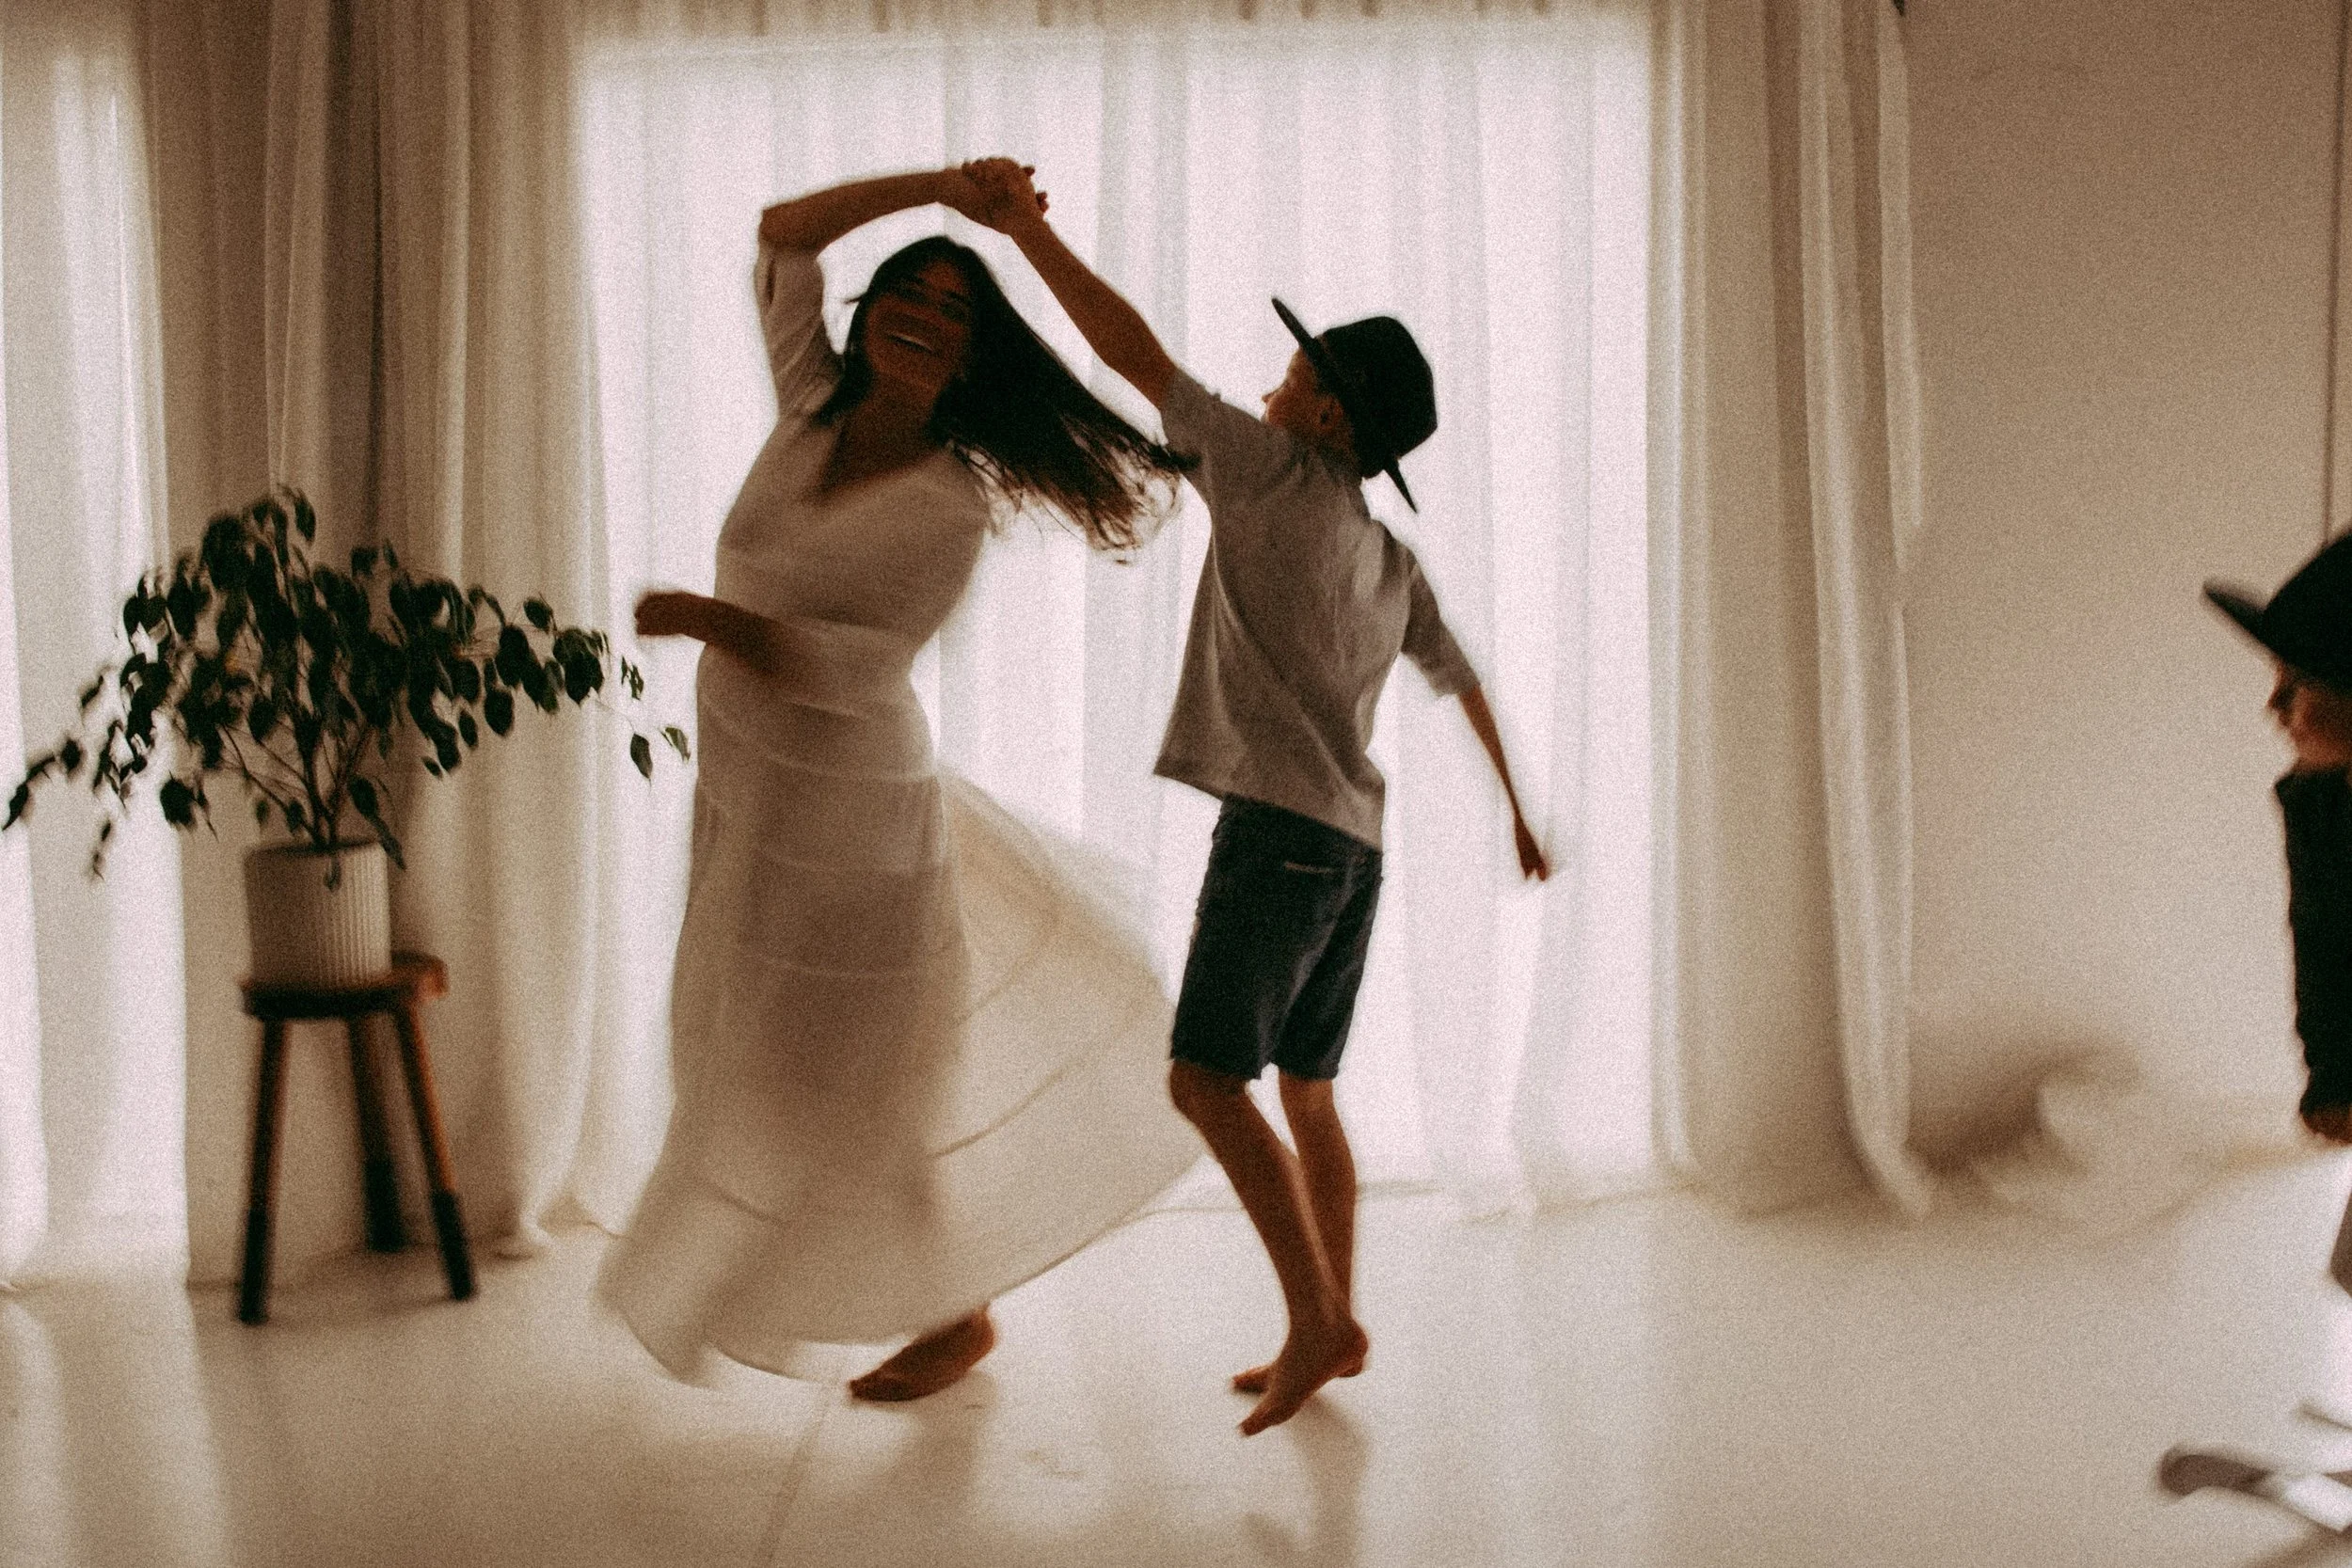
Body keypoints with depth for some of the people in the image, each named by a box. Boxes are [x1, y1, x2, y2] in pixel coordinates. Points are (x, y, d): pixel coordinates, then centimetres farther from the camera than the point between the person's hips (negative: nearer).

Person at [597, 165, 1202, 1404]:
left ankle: (955, 1319, 27)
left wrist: (708, 620, -29)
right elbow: (781, 233, 6)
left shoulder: (953, 503, -18)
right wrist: (942, 189, 1)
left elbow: (856, 664, -25)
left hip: (842, 809, -7)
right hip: (744, 788, 7)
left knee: (857, 1084, 5)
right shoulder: (812, 408, -2)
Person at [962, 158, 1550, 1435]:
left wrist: (1028, 228, -2)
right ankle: (1333, 1330, 19)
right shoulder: (1393, 557, 18)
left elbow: (1135, 354, -7)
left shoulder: (1276, 474, -4)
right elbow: (1466, 683, 26)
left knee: (1206, 1077, -11)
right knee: (1304, 1093, 14)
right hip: (1352, 842, 9)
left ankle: (1314, 1321, -13)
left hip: (1279, 827, -9)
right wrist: (1518, 811, 38)